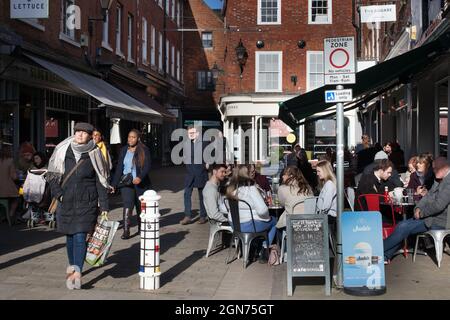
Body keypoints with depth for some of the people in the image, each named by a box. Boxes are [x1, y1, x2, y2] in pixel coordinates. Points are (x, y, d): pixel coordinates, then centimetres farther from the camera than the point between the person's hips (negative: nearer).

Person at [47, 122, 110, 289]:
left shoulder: (93, 154, -2)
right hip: (66, 203, 3)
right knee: (70, 236, 13)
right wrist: (58, 194, -5)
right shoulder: (62, 152, 3)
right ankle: (72, 267, 31)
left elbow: (101, 182, 0)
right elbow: (52, 175, 9)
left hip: (87, 203, -3)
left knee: (80, 236, -11)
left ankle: (77, 271, -16)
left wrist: (104, 206, -4)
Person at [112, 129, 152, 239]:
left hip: (140, 183, -1)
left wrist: (140, 177, -28)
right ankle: (126, 231, -15)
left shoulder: (144, 150, -2)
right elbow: (119, 168, 8)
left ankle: (141, 228, 32)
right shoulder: (123, 150, 8)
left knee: (140, 206, 12)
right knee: (127, 205, -15)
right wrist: (114, 184, 3)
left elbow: (147, 166, -12)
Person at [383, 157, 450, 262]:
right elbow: (428, 195, 15)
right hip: (429, 216, 10)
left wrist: (421, 213, -14)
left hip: (437, 220, -10)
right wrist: (418, 208, -4)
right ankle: (385, 256, -3)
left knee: (404, 227, -18)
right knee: (401, 225, -2)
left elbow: (438, 205, -27)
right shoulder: (439, 180, 14)